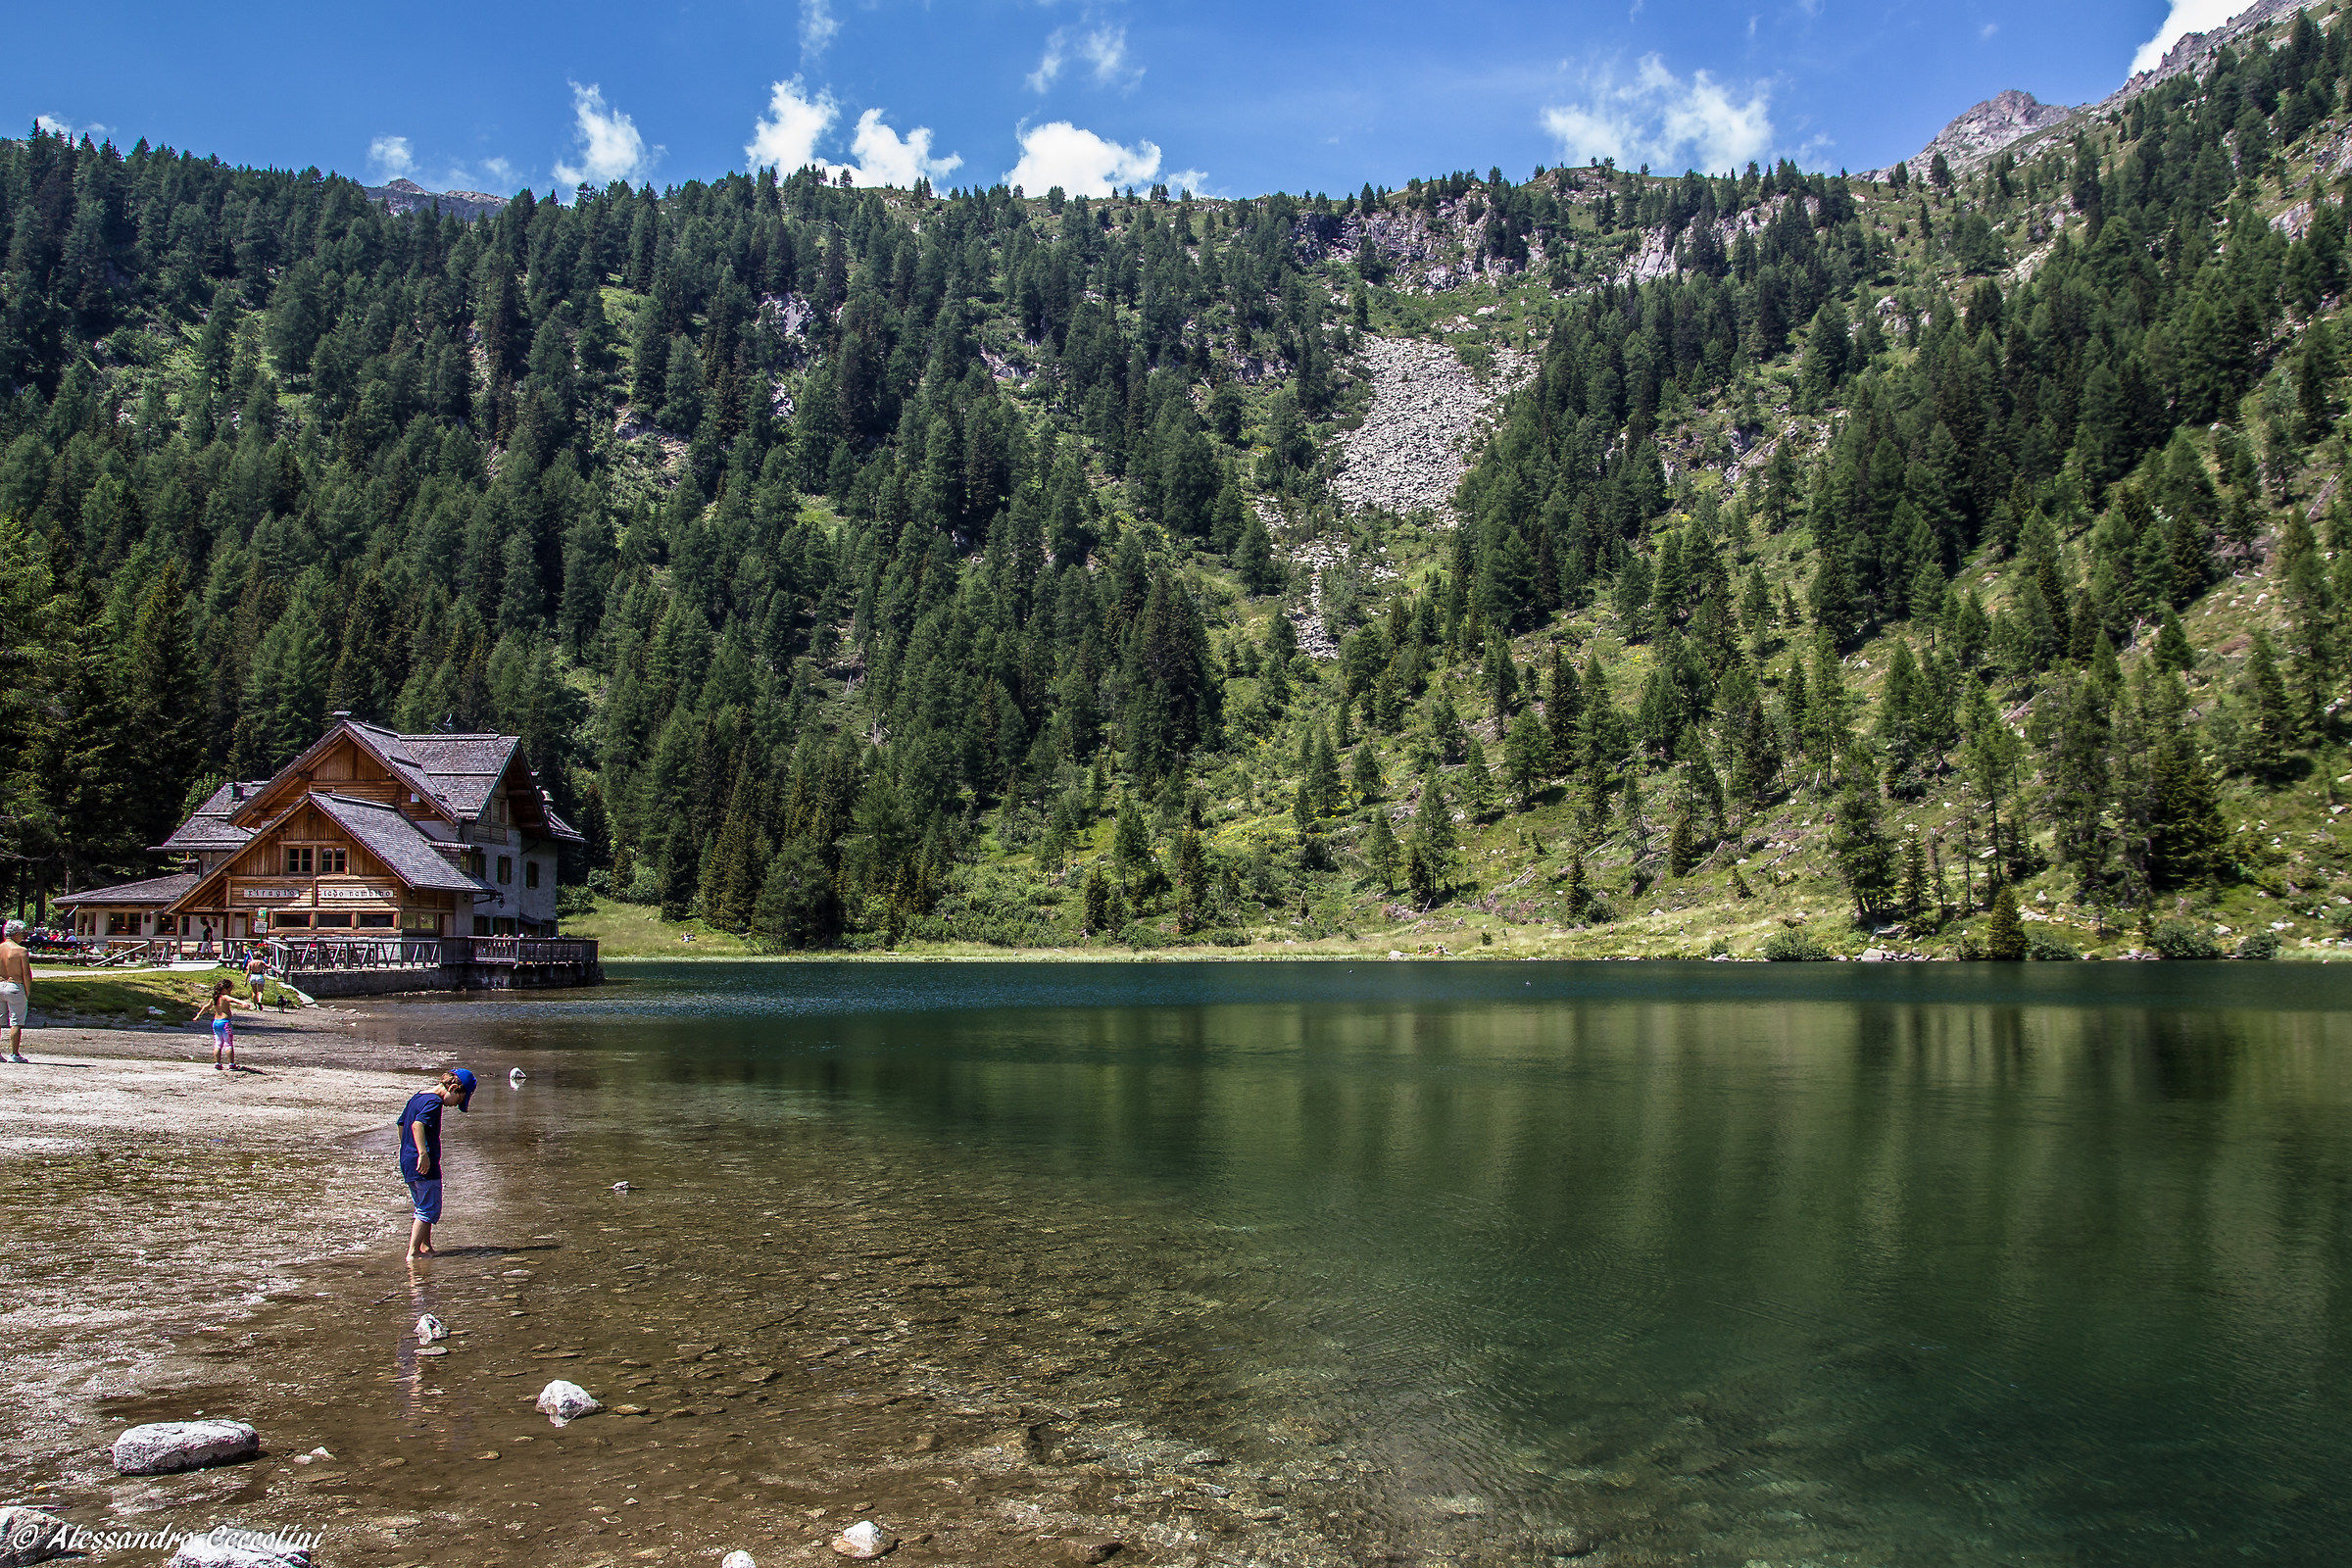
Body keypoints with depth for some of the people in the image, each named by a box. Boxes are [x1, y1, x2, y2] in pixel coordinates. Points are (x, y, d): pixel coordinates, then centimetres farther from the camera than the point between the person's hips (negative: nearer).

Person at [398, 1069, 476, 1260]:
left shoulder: (416, 1098, 16)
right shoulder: (434, 1102, -14)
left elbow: (401, 1124, 26)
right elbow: (417, 1125, -29)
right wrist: (423, 1154, -34)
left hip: (406, 1162, 10)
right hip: (425, 1166, -10)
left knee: (422, 1208, 19)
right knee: (429, 1210, -3)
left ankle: (426, 1247, 26)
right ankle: (413, 1251, -6)